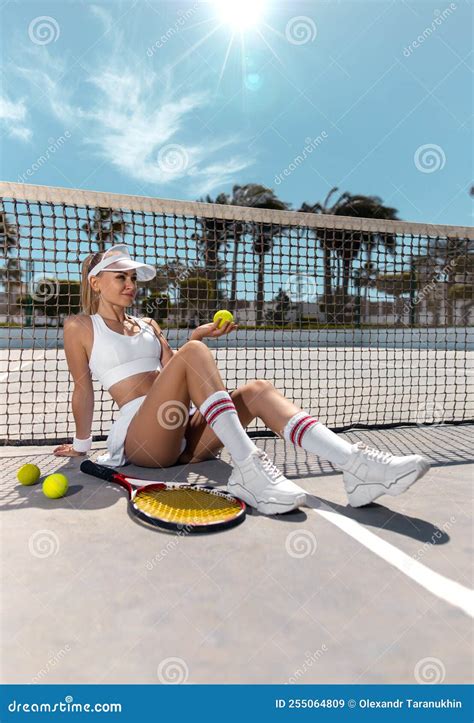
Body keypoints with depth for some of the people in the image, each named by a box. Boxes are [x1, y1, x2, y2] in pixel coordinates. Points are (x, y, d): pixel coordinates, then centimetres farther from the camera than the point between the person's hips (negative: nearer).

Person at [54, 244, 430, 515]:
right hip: (138, 435, -5)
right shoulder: (80, 326, 10)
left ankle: (355, 464, -33)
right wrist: (82, 445, 13)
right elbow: (83, 389, 9)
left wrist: (196, 337, -1)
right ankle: (249, 467, -39)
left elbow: (173, 373, 13)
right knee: (194, 354, -29)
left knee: (257, 389, -19)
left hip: (186, 434, 5)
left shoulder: (148, 325, 24)